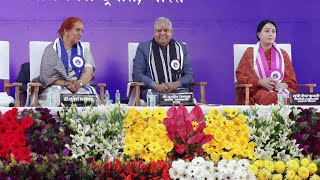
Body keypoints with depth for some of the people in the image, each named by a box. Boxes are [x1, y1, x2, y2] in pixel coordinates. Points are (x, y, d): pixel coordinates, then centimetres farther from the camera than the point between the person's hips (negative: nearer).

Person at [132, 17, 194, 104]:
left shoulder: (181, 48, 17)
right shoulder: (143, 48, 11)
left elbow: (189, 75, 14)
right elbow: (137, 74, 3)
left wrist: (176, 84, -9)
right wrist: (156, 85, -13)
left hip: (178, 89, 2)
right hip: (153, 90, -2)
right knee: (156, 99, -37)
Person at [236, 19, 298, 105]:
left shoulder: (283, 54, 18)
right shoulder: (250, 53, 11)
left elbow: (291, 79, 13)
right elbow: (240, 76, 2)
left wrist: (283, 85, -12)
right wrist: (260, 82, -15)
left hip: (280, 89, 3)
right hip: (258, 90, -3)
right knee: (272, 98, -37)